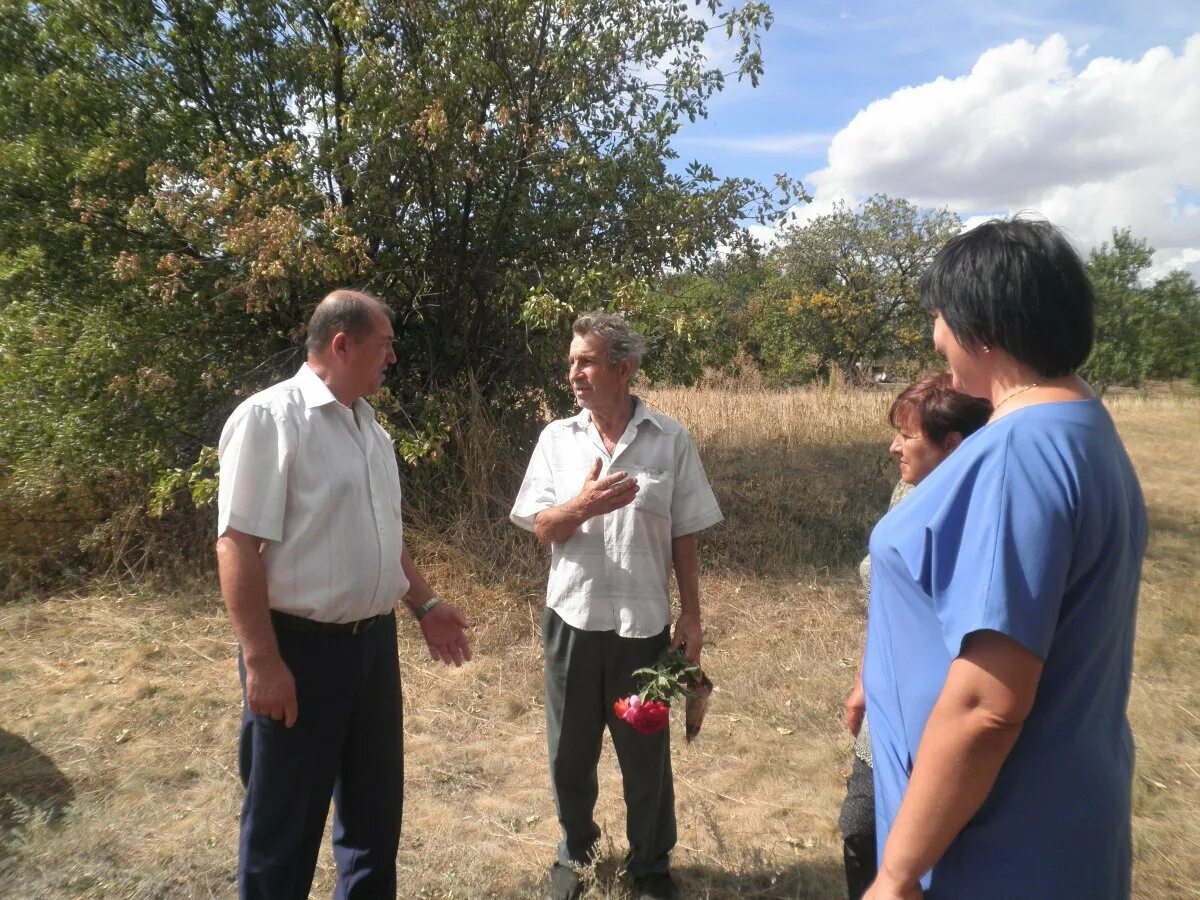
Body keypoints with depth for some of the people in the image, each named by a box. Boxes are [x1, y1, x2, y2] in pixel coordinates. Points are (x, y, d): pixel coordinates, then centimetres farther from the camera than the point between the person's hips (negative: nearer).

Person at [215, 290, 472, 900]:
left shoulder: (370, 428, 10)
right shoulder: (269, 417, -15)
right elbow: (238, 545, -19)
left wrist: (425, 605, 18)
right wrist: (261, 660, -21)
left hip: (374, 642, 8)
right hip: (300, 648, -7)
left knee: (375, 801, 21)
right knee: (286, 821, 10)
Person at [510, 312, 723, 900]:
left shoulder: (670, 440, -5)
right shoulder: (557, 438, 0)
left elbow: (685, 537, 0)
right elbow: (542, 528, -3)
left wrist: (691, 615, -1)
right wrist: (584, 505, -23)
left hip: (644, 621, -1)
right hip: (573, 618, 2)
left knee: (646, 753, 12)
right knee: (570, 750, 17)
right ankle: (576, 847, 42)